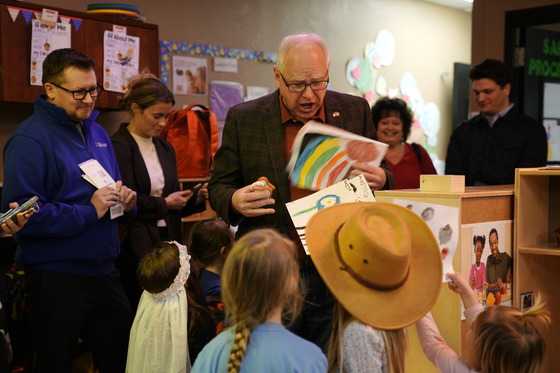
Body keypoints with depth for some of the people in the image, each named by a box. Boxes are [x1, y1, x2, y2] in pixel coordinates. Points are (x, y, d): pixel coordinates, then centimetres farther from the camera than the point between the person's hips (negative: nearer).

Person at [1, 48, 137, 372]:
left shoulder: (97, 133, 11)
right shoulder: (31, 139, -13)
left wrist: (126, 201, -1)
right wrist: (89, 212, -21)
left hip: (104, 269, 7)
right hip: (57, 276, -7)